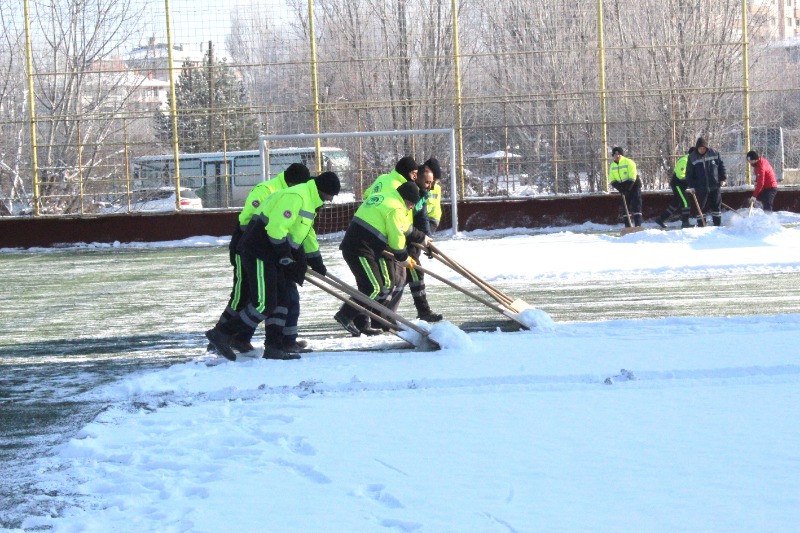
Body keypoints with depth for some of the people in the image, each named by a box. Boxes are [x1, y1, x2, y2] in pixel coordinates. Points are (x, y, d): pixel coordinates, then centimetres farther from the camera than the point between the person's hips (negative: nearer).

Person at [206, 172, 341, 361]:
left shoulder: (308, 201, 20)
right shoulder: (295, 197, -16)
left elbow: (307, 234, 32)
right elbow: (276, 227, -24)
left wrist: (317, 263, 35)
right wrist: (285, 255, -19)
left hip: (272, 255, 11)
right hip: (259, 252, -11)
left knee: (281, 300, 10)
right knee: (264, 303, -13)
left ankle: (274, 348, 12)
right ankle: (221, 334, -8)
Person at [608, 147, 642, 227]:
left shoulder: (629, 162, -15)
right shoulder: (612, 166, 4)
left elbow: (632, 178, -20)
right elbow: (612, 180, 4)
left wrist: (627, 188, -25)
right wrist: (619, 188, -13)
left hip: (633, 185, -6)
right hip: (623, 188, 6)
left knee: (636, 205, -11)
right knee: (625, 206, 5)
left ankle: (638, 225, -15)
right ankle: (627, 226, 9)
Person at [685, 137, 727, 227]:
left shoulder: (714, 154, 0)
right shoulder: (692, 157, -3)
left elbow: (721, 166, 10)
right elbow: (689, 173, 0)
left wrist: (723, 179, 4)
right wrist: (691, 186, -6)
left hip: (715, 186, 1)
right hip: (700, 188, -1)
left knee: (716, 205, 7)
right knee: (700, 207, 0)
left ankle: (718, 225, 15)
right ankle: (701, 225, 6)